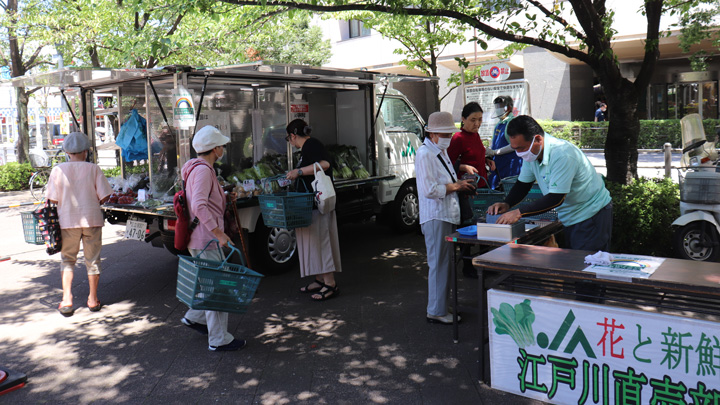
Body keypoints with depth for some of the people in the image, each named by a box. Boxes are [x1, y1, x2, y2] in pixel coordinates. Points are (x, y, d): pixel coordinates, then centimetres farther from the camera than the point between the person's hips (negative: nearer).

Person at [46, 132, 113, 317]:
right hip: (92, 219, 0)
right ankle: (93, 300, 17)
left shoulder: (58, 170, -4)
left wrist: (67, 200, 15)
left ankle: (66, 300, 4)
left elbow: (53, 199, -5)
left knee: (68, 260, 13)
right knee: (92, 260, 11)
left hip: (68, 220, 0)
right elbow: (104, 196, -7)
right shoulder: (93, 168, -5)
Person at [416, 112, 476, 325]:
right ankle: (436, 311, 5)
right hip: (435, 217, -10)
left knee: (444, 263, 15)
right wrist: (456, 186, -12)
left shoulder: (442, 152, 19)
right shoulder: (425, 154, -14)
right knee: (439, 264, -4)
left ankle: (441, 306, 25)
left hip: (447, 215, 10)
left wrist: (460, 185, 10)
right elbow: (429, 189, -21)